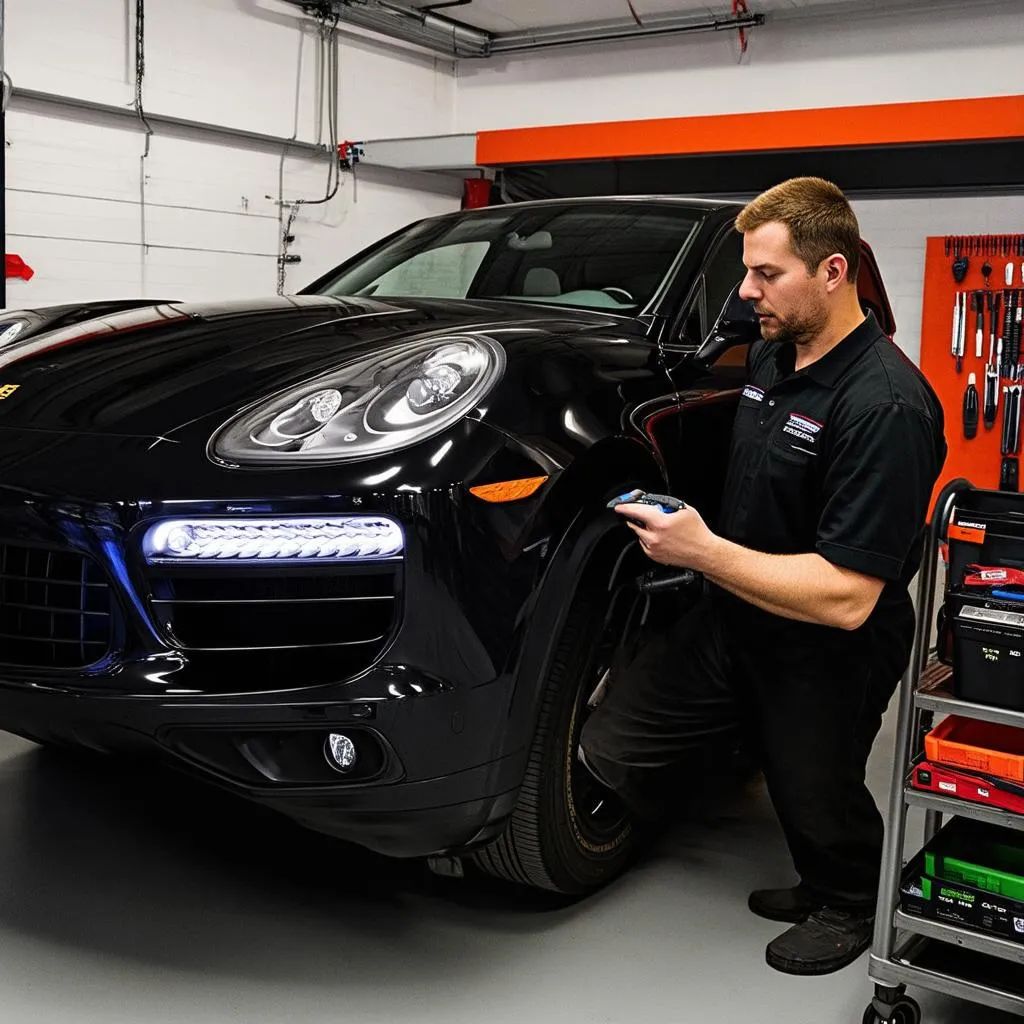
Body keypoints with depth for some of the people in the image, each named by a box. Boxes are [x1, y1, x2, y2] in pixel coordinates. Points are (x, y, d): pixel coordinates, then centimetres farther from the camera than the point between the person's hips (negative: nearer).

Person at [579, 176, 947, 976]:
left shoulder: (885, 407, -27)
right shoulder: (772, 356, 2)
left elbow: (846, 599, -30)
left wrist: (702, 551, -27)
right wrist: (695, 540, 10)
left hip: (826, 661, -8)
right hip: (732, 624, 8)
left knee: (818, 810, 13)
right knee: (607, 752, 3)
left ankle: (846, 908, 48)